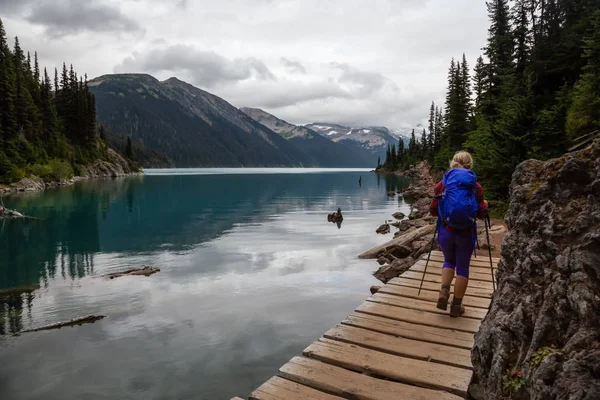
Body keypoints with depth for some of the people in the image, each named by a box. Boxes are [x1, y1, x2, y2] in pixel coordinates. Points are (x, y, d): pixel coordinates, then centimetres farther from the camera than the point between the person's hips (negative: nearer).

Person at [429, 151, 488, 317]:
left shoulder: (443, 184, -1)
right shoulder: (476, 186, -3)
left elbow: (433, 210, 1)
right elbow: (481, 213, -2)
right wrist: (485, 205, 20)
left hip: (446, 231, 1)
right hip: (466, 233, -1)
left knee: (449, 261, 24)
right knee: (463, 267, 13)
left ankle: (444, 291, 3)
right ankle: (456, 305, 18)